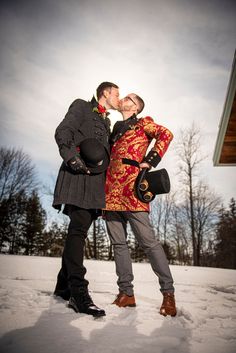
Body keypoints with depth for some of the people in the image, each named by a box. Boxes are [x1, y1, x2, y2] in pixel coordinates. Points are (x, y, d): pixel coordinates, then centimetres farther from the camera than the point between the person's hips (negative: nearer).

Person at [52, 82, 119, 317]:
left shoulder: (106, 123, 30)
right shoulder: (82, 107, 10)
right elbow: (63, 132, -5)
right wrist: (73, 156, -18)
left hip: (95, 180, 8)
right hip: (77, 176, -7)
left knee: (78, 231, 6)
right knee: (78, 229, -17)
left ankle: (63, 285, 15)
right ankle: (78, 293, -17)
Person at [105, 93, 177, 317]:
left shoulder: (143, 123, 11)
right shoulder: (115, 130, 28)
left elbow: (165, 134, -5)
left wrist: (150, 160, -11)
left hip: (131, 187, -7)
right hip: (111, 189, 7)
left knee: (147, 240, -10)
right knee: (118, 242, 4)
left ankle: (168, 293, 2)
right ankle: (126, 293, 13)